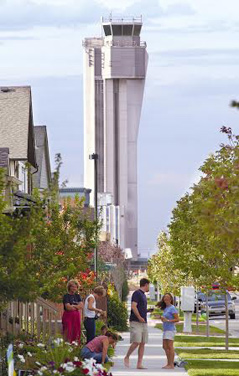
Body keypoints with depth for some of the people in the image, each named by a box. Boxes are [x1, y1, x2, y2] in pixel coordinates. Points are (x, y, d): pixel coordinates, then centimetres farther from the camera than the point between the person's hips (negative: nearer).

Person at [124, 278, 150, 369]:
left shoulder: (143, 295, 20)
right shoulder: (137, 293, -8)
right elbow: (133, 307, -18)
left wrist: (148, 310, 19)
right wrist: (139, 317, -22)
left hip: (143, 323, 9)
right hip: (136, 322, -9)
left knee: (142, 343, 3)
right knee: (136, 342, -14)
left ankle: (139, 364, 2)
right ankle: (127, 357, 5)